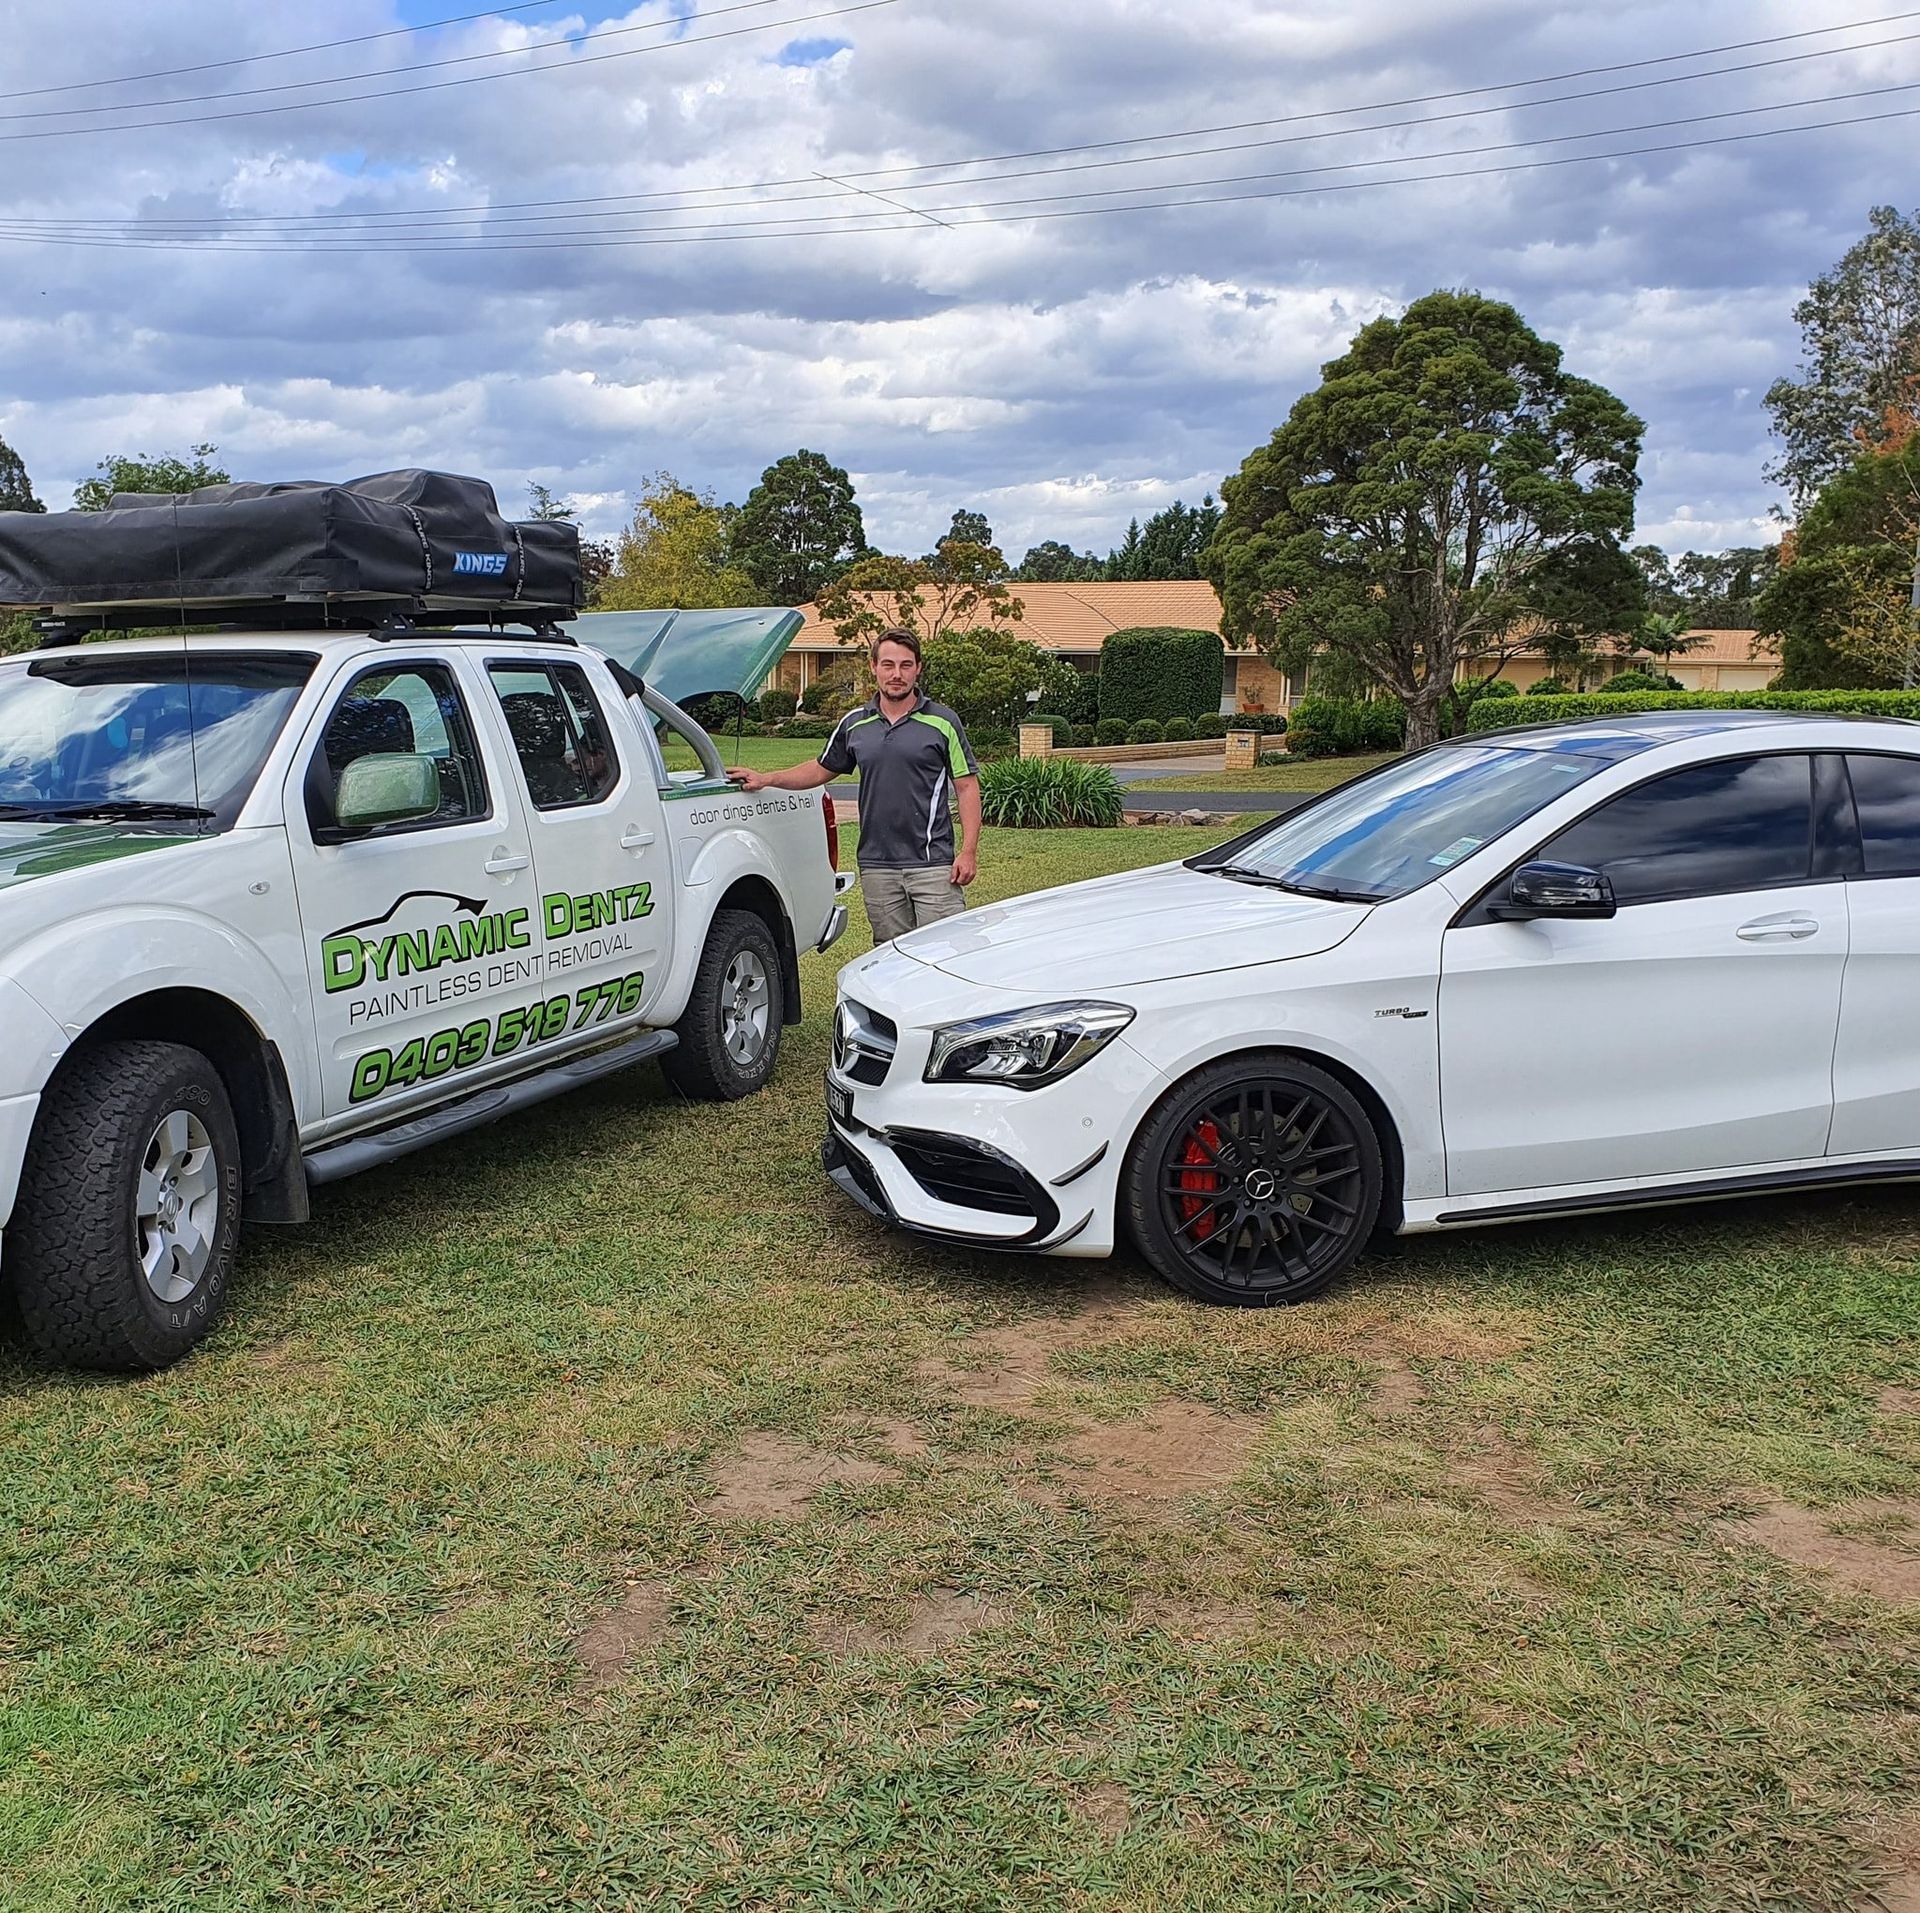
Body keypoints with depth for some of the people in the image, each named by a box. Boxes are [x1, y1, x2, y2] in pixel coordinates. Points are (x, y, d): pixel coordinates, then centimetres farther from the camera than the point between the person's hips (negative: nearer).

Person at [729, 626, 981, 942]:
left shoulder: (942, 722, 0)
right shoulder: (854, 724, 10)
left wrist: (968, 851, -8)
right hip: (877, 866, 4)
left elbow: (967, 786, 0)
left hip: (933, 865, -4)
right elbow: (822, 770, 24)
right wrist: (766, 779, 12)